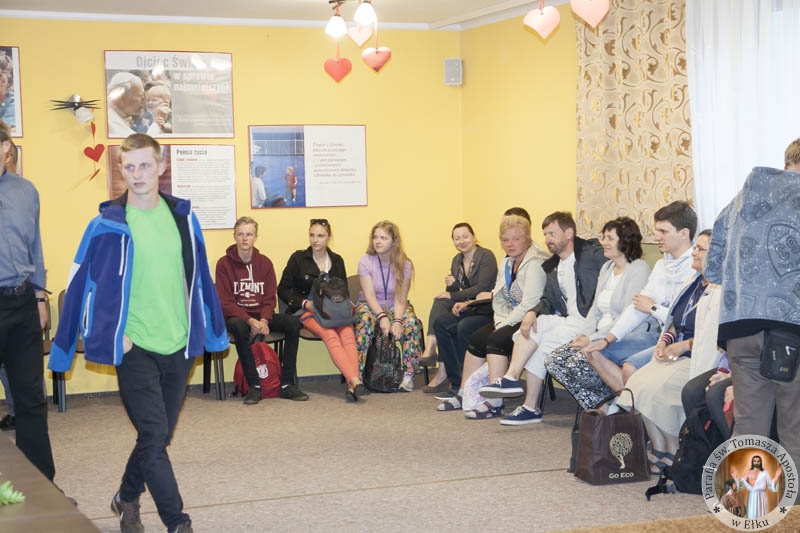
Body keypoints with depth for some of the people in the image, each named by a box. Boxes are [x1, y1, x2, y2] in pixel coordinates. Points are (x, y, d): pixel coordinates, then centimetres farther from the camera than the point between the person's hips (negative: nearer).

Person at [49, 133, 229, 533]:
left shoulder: (182, 217, 3)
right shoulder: (108, 225, -8)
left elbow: (199, 278, 11)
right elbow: (84, 284, -5)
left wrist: (211, 331, 16)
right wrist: (109, 335, -6)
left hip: (179, 345, 4)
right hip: (136, 347, -4)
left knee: (159, 436, 15)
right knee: (154, 435, -8)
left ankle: (127, 498, 38)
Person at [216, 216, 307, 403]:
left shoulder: (264, 262, 6)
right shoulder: (224, 264, -4)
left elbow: (270, 299, 5)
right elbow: (225, 302, -10)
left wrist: (264, 320, -16)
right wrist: (249, 320, -24)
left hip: (261, 316, 4)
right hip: (236, 315, -4)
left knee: (293, 323, -23)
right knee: (239, 327, -39)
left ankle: (287, 384, -20)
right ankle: (254, 386, -30)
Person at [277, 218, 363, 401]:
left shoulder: (337, 261, 16)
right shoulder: (298, 259, 6)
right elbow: (282, 290, 6)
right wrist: (305, 303, -8)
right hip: (306, 311, -3)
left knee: (347, 333, -32)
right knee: (331, 335, -35)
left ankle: (352, 384, -47)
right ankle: (355, 380, -49)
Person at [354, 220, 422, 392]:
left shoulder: (404, 265, -8)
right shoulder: (366, 261, -11)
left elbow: (400, 299, -12)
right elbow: (370, 295, -16)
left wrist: (397, 321, -30)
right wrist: (382, 317, -32)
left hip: (395, 307, 1)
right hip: (371, 306, -1)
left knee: (411, 322, -31)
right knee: (366, 321, -36)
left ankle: (409, 375, -24)